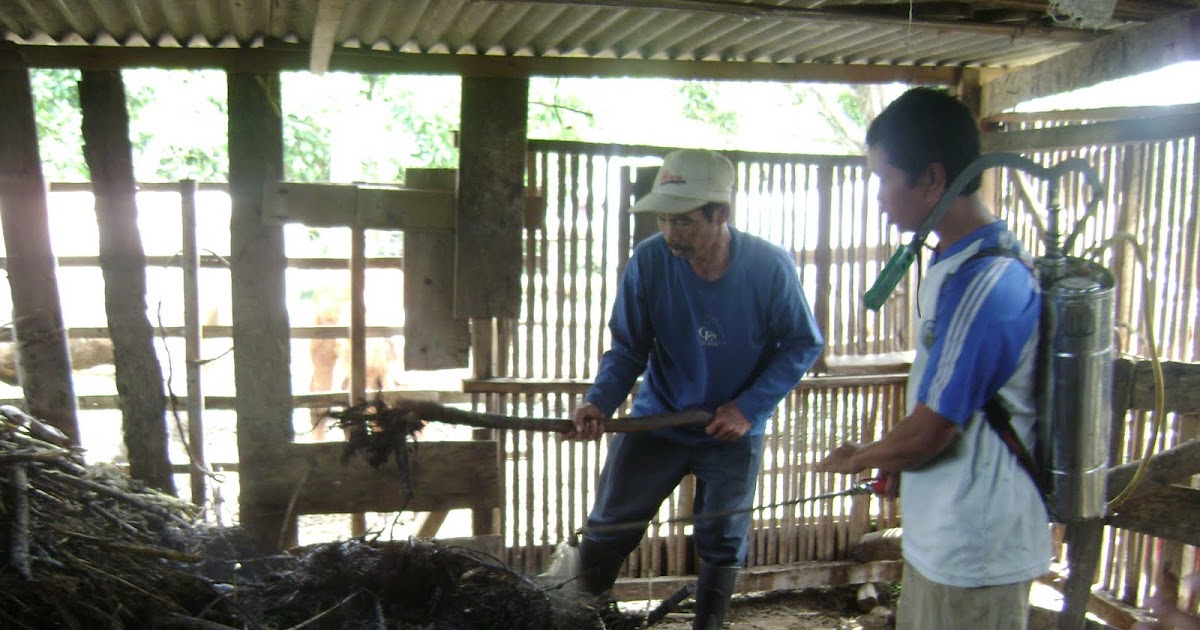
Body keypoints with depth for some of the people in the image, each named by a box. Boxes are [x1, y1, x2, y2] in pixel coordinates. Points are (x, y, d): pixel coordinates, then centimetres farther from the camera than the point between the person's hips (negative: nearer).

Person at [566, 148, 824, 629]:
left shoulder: (770, 267, -20)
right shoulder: (649, 261, -19)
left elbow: (803, 345, -9)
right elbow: (628, 349, -10)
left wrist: (750, 407, -18)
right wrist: (600, 401, -28)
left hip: (734, 433, 0)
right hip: (657, 420, 1)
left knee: (723, 546, 13)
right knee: (607, 530, 5)